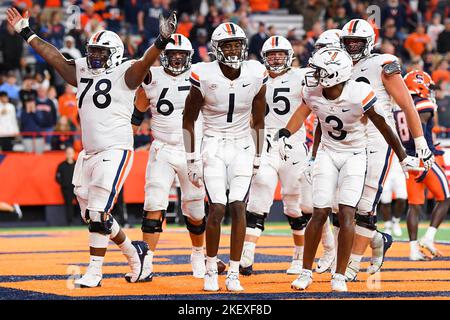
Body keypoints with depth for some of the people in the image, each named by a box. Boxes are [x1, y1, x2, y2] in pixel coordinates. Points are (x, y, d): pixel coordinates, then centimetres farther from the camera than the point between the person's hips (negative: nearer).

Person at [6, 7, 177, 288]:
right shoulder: (83, 71, 13)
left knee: (99, 213, -10)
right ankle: (135, 253, 27)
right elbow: (54, 56, 19)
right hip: (89, 153, 8)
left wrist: (162, 42, -42)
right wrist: (27, 33, 21)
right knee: (92, 215, 11)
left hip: (115, 152, -8)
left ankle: (94, 272, -1)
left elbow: (145, 63, -24)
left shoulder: (124, 74, -6)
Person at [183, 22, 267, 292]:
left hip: (243, 147, 2)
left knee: (238, 207, -9)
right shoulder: (205, 76, -12)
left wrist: (257, 158, 12)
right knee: (217, 209, -13)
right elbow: (189, 120, 0)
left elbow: (258, 120, 10)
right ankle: (211, 270, 6)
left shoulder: (256, 74, -4)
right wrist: (192, 159, -2)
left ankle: (234, 273, -1)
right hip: (213, 146, -2)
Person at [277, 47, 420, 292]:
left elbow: (384, 128, -15)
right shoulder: (313, 93, -14)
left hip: (354, 155, -3)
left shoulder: (359, 95, -27)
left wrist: (404, 158, -6)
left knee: (346, 213, -13)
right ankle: (306, 272, 9)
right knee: (320, 213, -4)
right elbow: (302, 112, 11)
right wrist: (284, 134, -2)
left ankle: (340, 276, -5)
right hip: (327, 153, 3)